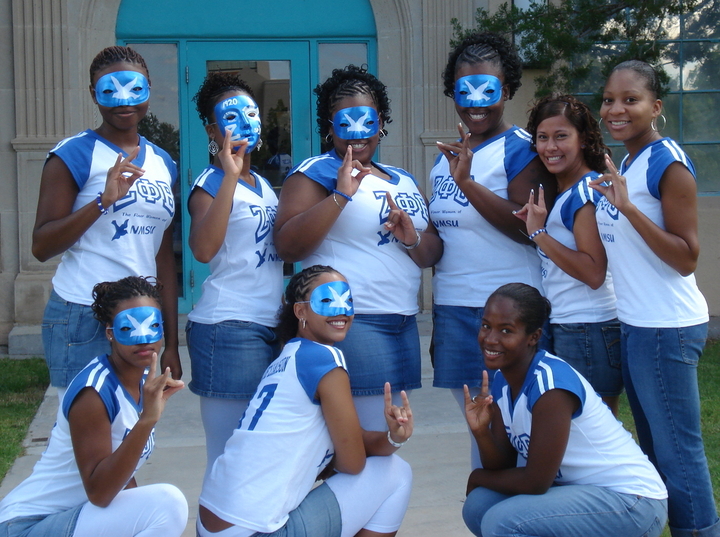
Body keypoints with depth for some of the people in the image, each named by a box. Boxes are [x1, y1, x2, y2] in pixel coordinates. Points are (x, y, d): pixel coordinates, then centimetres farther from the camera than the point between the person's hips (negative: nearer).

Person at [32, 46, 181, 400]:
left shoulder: (162, 164, 13)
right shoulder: (74, 155, -4)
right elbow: (41, 247, -11)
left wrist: (172, 343, 13)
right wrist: (103, 201, -23)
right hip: (83, 320, -5)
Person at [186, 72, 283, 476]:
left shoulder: (264, 184, 17)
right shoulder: (211, 183, -6)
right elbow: (203, 249, -26)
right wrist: (230, 175, -24)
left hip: (269, 329, 8)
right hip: (229, 331, -8)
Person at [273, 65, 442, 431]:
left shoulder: (404, 181, 18)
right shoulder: (316, 172, -3)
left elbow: (433, 252, 17)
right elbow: (287, 247, -15)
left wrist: (412, 239, -5)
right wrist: (340, 195, -20)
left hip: (404, 326, 8)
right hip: (347, 324, -7)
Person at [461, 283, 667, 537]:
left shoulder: (550, 384, -24)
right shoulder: (503, 379, 2)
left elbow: (536, 481, -21)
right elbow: (504, 467, 1)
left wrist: (479, 477, -4)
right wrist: (481, 431, -18)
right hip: (580, 489, 9)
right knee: (478, 506, -5)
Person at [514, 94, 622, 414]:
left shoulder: (586, 191, -13)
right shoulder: (561, 192, 16)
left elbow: (594, 273, -21)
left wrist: (539, 233, -17)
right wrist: (534, 227, 8)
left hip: (588, 331, -9)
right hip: (565, 330, 9)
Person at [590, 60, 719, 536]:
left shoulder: (667, 163, -14)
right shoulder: (626, 162, 12)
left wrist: (628, 207, -27)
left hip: (667, 328, -10)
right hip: (634, 323, 10)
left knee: (678, 452, -2)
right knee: (653, 447, 18)